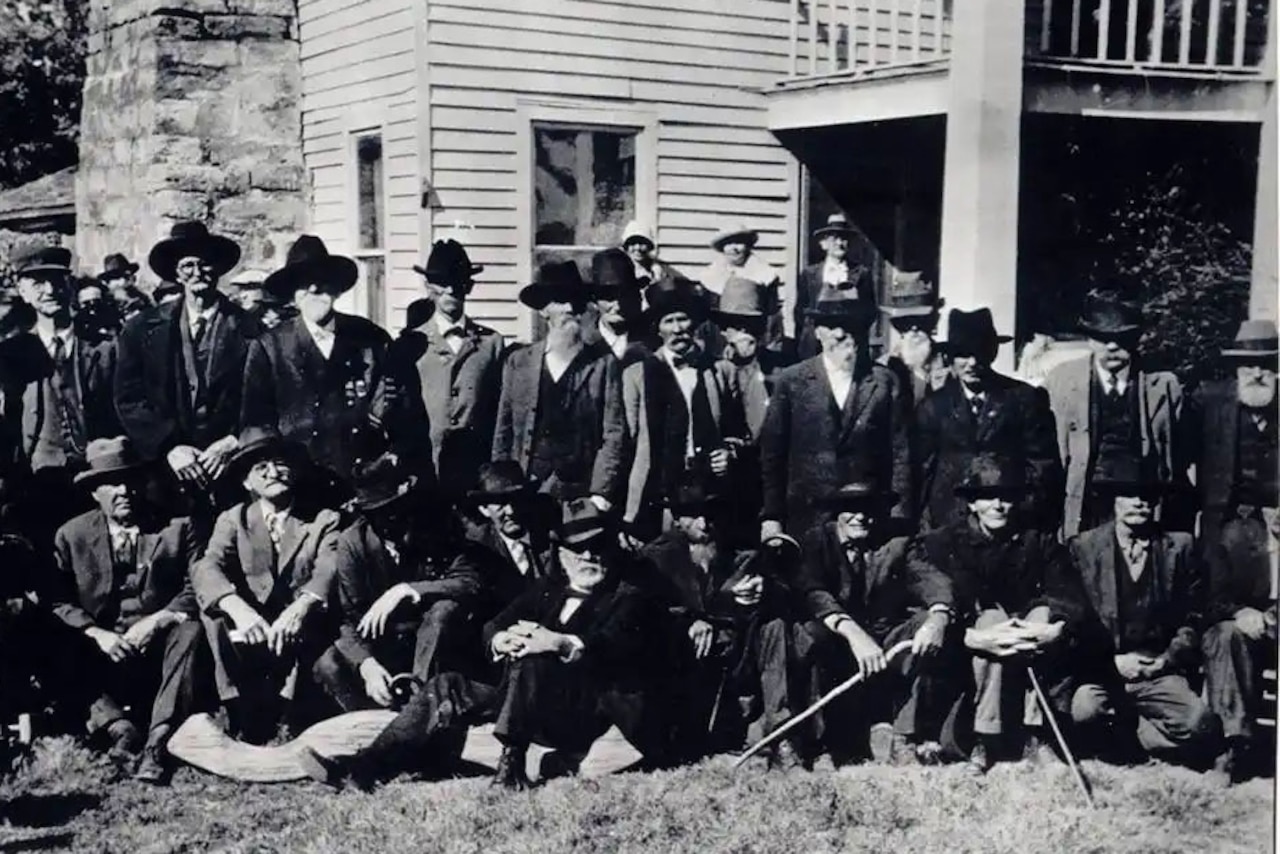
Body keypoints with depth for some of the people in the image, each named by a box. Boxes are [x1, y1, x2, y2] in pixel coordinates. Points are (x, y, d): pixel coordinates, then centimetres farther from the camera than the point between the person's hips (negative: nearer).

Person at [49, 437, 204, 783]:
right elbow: (59, 602, 0)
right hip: (101, 653, 1)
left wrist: (157, 621, -19)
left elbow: (196, 589, -3)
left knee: (190, 631, -33)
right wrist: (97, 634, -17)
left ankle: (157, 743, -38)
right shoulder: (71, 536, 9)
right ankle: (114, 722, -29)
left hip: (158, 645, 0)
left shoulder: (177, 529, 7)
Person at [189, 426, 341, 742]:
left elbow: (329, 571, -15)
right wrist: (239, 609, -35)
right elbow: (205, 568, -13)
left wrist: (300, 607, -38)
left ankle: (290, 719, -29)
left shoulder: (324, 520, 4)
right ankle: (247, 716, -25)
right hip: (250, 635, 1)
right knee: (216, 610, -26)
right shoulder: (233, 520, 6)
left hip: (302, 636, -1)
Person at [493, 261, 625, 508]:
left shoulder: (604, 366, 2)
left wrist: (601, 493, -9)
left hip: (580, 495, -1)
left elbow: (614, 434, -2)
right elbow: (503, 434, 10)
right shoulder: (518, 363, 8)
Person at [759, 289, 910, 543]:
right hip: (807, 518, 0)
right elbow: (772, 453, 4)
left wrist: (898, 517, -1)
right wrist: (771, 516, 0)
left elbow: (900, 453, 4)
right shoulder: (791, 381, 3)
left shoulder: (884, 382, 3)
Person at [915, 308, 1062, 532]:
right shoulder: (934, 406, 7)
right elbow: (922, 469, 9)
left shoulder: (1025, 399, 2)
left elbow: (1044, 466, 3)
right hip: (949, 523, 1)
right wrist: (925, 525, 3)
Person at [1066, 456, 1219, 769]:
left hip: (1160, 673, 1)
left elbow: (1193, 620, 10)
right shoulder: (1083, 547, 3)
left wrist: (1166, 660, -6)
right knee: (1085, 711, -33)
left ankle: (1122, 734, -2)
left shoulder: (1179, 548, 8)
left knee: (1200, 724, -27)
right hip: (1101, 672, -1)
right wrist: (1113, 661, -10)